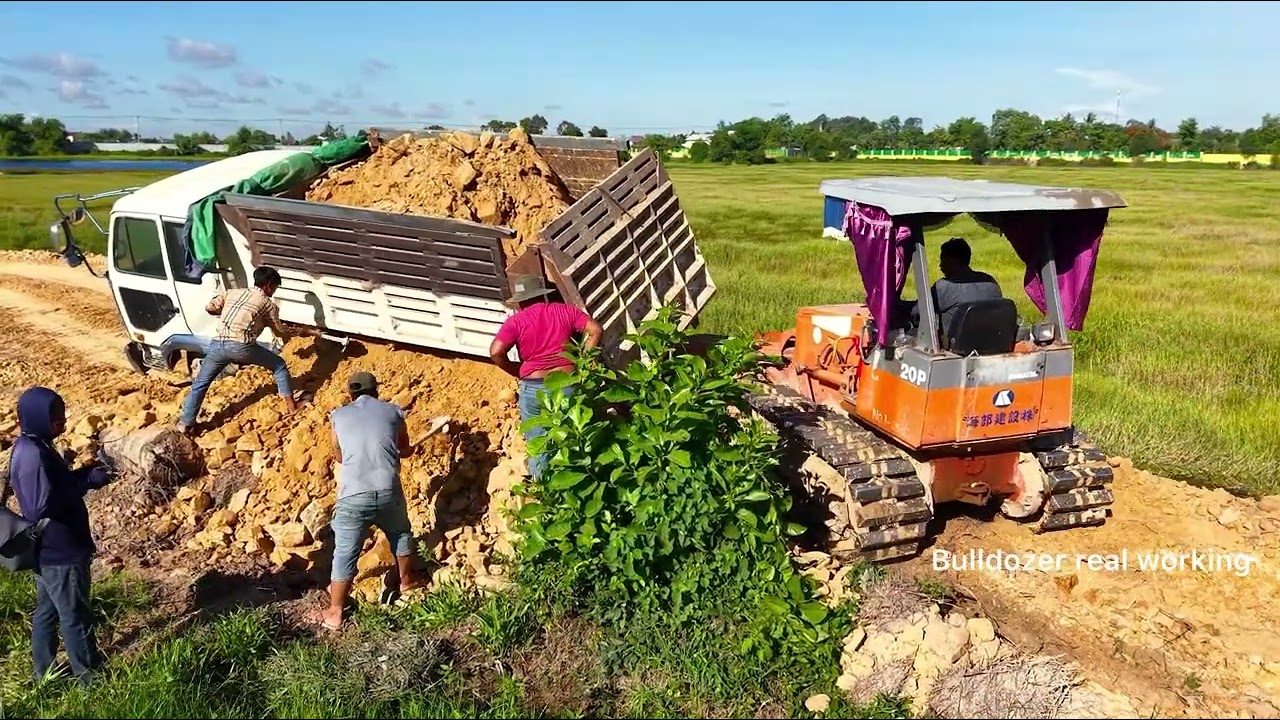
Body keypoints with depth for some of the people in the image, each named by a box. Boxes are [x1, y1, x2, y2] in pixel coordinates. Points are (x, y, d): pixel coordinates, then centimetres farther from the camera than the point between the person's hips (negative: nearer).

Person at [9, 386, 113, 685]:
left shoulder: (30, 446, 4)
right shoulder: (33, 456, -27)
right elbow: (42, 505, -31)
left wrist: (83, 473, 2)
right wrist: (88, 481, -26)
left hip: (47, 549, 10)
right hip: (59, 551, -10)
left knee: (48, 611, 22)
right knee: (75, 616, 5)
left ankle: (44, 673, 37)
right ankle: (90, 676, 20)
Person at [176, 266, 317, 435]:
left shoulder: (233, 292, 24)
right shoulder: (268, 304, 13)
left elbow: (209, 308, 17)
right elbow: (281, 333, 21)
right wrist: (305, 332, 34)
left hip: (218, 344, 4)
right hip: (241, 346, -4)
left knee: (200, 383, 21)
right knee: (279, 365, 18)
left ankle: (185, 424, 19)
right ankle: (291, 406, 20)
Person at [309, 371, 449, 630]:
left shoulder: (338, 416, 11)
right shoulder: (392, 411, 10)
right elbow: (404, 450, 21)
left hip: (352, 497, -1)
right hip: (388, 492, 1)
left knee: (345, 555, 13)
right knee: (400, 534, 28)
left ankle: (335, 612, 24)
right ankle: (407, 580, 47)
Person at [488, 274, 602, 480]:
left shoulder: (516, 321, -2)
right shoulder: (564, 310, 6)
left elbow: (496, 352, -15)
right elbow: (595, 330, 0)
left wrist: (517, 372, 0)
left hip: (533, 388, -2)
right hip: (568, 384, 3)